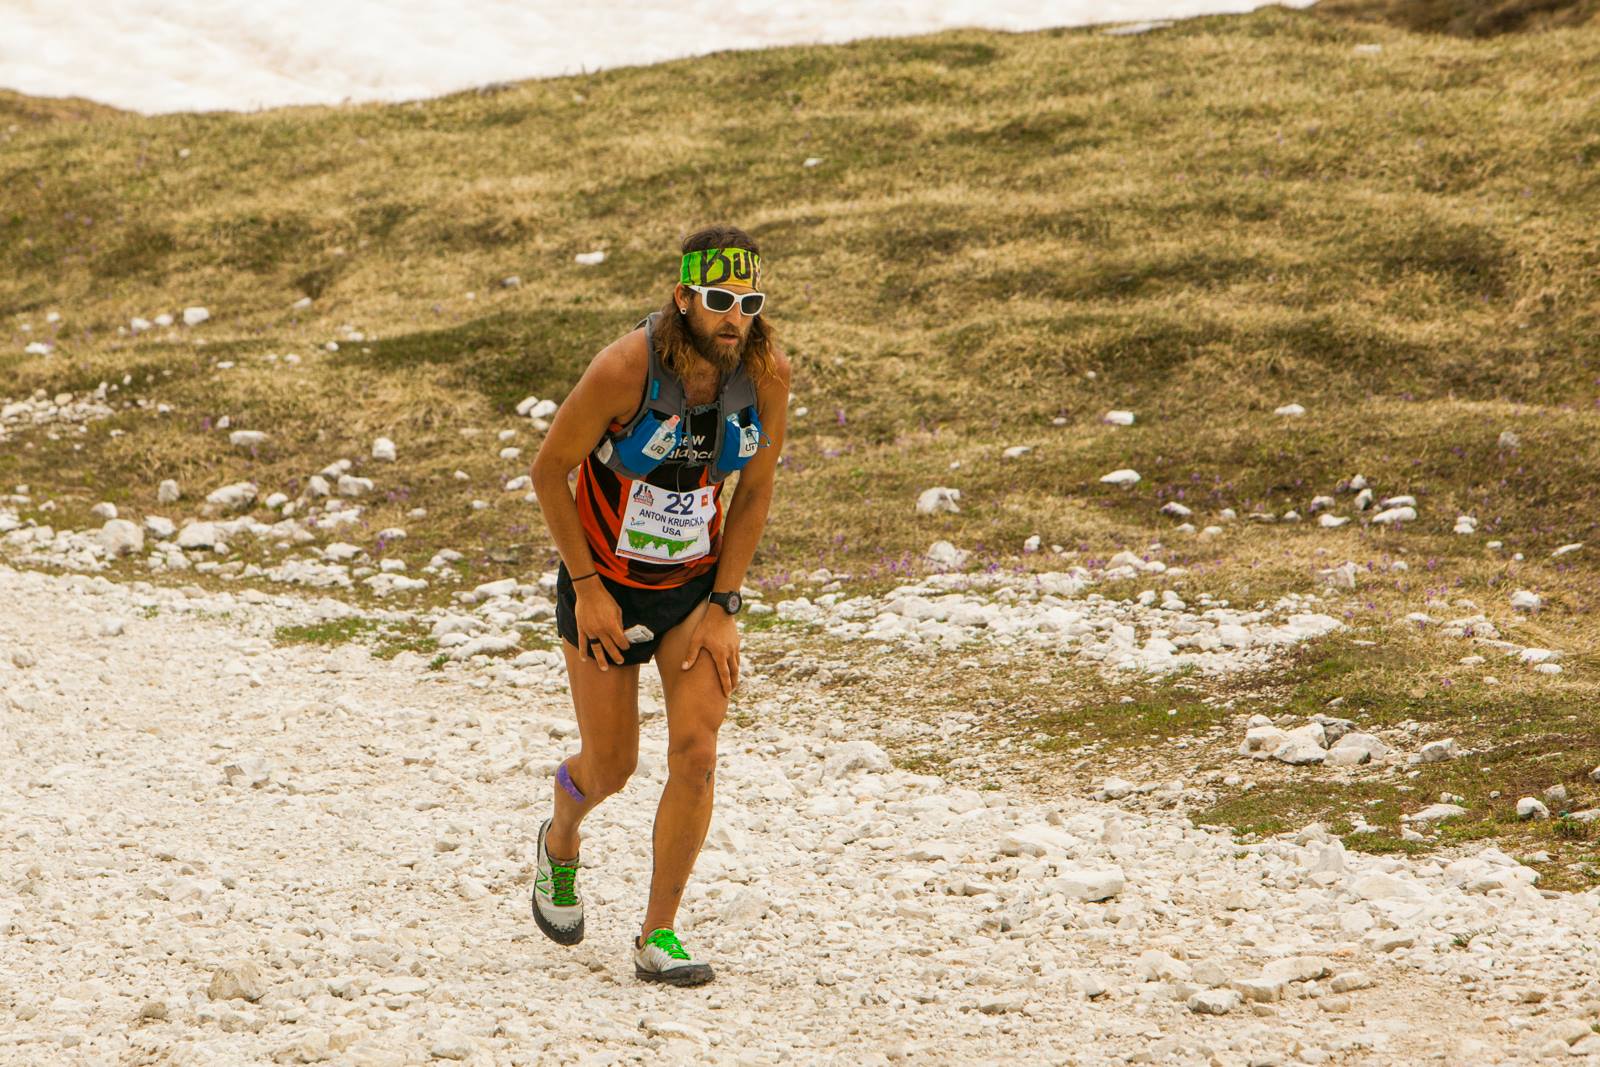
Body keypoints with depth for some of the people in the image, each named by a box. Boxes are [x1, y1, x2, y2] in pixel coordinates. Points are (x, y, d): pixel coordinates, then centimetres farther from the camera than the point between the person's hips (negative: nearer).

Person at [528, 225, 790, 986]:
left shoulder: (767, 371, -15)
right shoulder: (626, 368, -27)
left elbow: (755, 489, -1)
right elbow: (548, 471, -14)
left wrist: (724, 607, -4)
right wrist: (587, 587, -13)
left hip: (696, 585, 3)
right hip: (605, 587, -3)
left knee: (696, 758, -11)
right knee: (610, 766, 9)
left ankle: (658, 937, 1)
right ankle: (560, 842, 45)